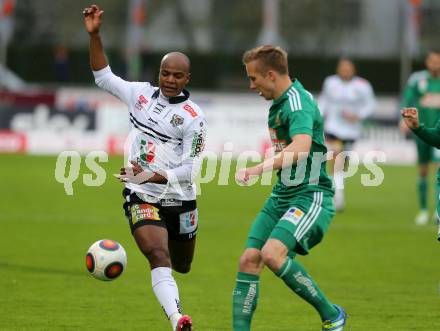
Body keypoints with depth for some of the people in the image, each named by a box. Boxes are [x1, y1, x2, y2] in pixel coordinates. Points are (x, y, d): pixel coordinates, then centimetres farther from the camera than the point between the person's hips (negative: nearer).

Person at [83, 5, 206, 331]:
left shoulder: (193, 117, -12)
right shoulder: (141, 94, -1)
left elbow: (190, 170, -16)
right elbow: (103, 77, 9)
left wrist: (153, 177, -28)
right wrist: (94, 35, -1)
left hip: (179, 199, 0)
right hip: (142, 197, 0)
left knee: (182, 266, 17)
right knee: (158, 255, -23)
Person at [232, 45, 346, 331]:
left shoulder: (297, 101, -17)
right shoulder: (279, 103, 14)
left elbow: (301, 149, -36)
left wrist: (258, 169, -41)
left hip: (310, 196, -10)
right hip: (282, 196, 10)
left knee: (272, 254, -27)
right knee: (249, 260, -2)